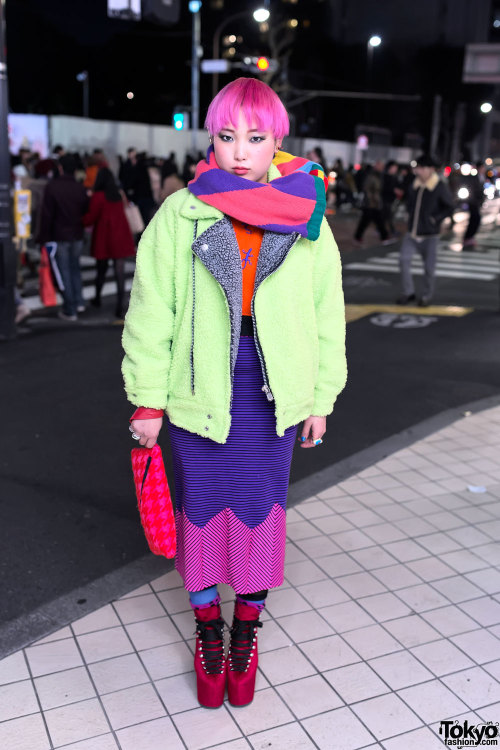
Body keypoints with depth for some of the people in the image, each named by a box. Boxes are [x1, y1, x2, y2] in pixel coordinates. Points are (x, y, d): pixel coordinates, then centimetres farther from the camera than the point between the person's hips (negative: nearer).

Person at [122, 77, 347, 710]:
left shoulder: (306, 218, 0)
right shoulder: (180, 214, -5)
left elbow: (327, 315, 6)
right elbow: (150, 312, -2)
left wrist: (321, 399, 7)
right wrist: (148, 399, -1)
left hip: (274, 396, 1)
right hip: (198, 392, -1)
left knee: (260, 507, 12)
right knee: (202, 505, 11)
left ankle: (247, 630, 34)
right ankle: (207, 627, 35)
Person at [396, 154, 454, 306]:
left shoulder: (440, 187, -10)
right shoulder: (414, 185, 4)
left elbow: (449, 207, -3)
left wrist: (435, 219, -9)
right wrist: (410, 215, 10)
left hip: (429, 235, -4)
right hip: (412, 232, 4)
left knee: (429, 267, 4)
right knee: (404, 259, -7)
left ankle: (427, 296, 20)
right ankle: (409, 293, 6)